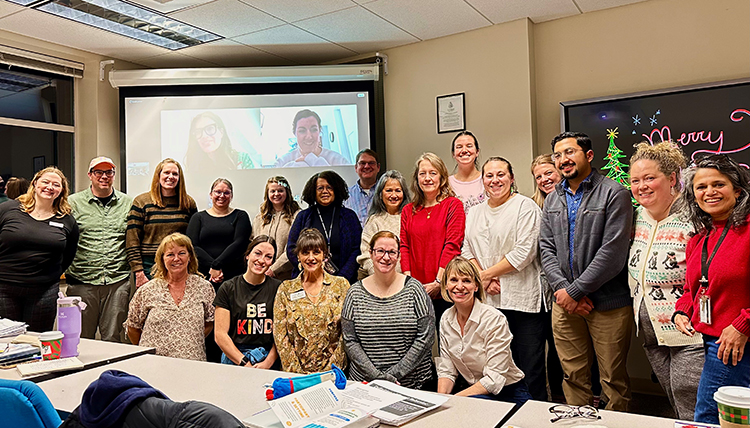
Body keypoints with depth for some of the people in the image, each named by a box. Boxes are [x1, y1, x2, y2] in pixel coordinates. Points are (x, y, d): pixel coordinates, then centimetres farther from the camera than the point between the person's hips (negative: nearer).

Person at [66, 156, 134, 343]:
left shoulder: (128, 203, 9)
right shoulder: (73, 202, 5)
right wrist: (67, 272, -2)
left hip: (118, 281, 1)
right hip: (82, 281, 0)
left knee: (114, 339, 4)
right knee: (81, 340, 9)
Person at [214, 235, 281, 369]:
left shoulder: (278, 288, 5)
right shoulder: (227, 288, 3)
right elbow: (220, 335, 0)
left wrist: (268, 362, -8)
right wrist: (245, 363, -8)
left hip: (270, 361, 1)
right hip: (234, 360, 0)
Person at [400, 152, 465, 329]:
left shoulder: (453, 205, 1)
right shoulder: (408, 210, 13)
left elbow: (452, 245, -7)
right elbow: (404, 246, 8)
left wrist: (438, 282, -13)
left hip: (444, 290, -3)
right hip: (415, 291, 3)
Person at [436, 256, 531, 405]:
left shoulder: (494, 319, -19)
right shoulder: (446, 319, 0)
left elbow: (494, 379, -20)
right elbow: (446, 370, 3)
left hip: (509, 394, -5)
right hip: (471, 390, 5)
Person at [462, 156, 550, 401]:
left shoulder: (525, 207, -3)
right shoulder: (474, 213, 16)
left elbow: (524, 253, -11)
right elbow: (467, 252, 12)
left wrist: (487, 274, -9)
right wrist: (484, 281, -5)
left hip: (523, 299, -5)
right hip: (487, 299, 5)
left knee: (530, 367, 1)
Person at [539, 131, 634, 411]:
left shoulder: (614, 194, -7)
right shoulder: (552, 200, 12)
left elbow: (613, 252, -15)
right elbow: (547, 249, 8)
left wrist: (575, 290, -14)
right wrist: (561, 288, -8)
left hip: (608, 304, -5)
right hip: (564, 303, 5)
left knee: (613, 378, 7)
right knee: (573, 375, 13)